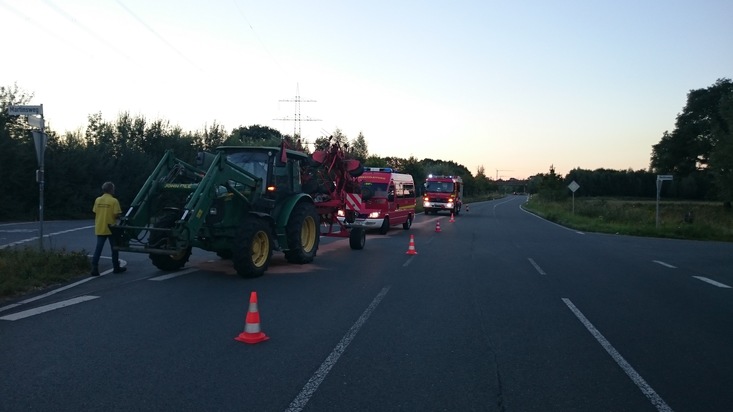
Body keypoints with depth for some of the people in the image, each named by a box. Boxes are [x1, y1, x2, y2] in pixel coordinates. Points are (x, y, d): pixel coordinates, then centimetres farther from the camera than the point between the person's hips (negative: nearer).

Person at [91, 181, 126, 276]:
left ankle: (94, 268, -5)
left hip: (100, 229, 4)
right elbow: (117, 215, -16)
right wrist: (119, 215, 6)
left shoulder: (98, 200, 2)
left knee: (98, 248, 5)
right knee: (114, 248, 10)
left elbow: (95, 213, 5)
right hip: (111, 228, -4)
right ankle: (116, 267, 20)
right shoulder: (114, 201, -12)